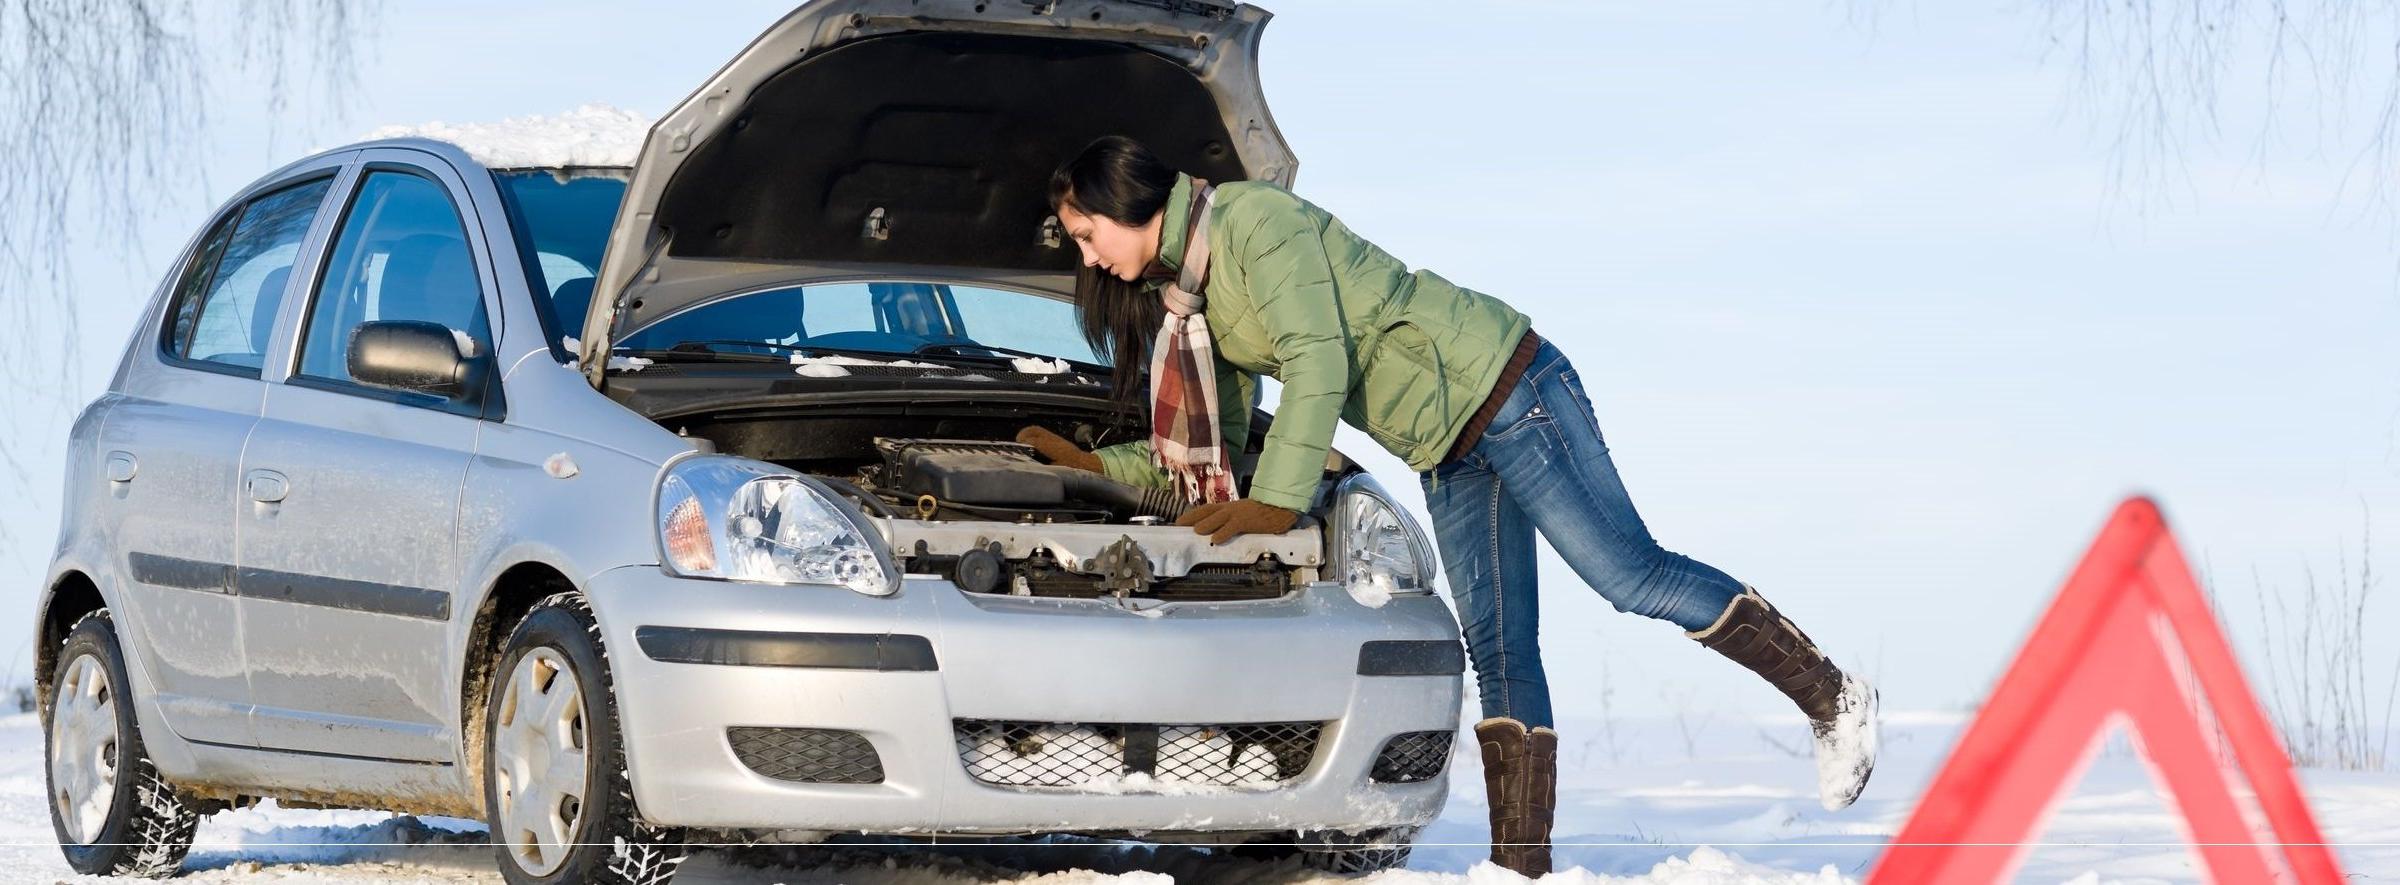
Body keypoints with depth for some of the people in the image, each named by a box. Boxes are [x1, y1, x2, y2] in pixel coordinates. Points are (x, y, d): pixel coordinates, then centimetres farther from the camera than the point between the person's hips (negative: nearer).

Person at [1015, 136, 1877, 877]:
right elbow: (1210, 450, 18)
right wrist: (1093, 464, 13)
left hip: (1499, 383, -9)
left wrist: (1276, 501, -25)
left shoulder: (1253, 220, -16)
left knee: (1631, 574, -11)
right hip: (1446, 455, 9)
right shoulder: (1186, 299, 13)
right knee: (1497, 650, 4)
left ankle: (1831, 697, -1)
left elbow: (1319, 364, -24)